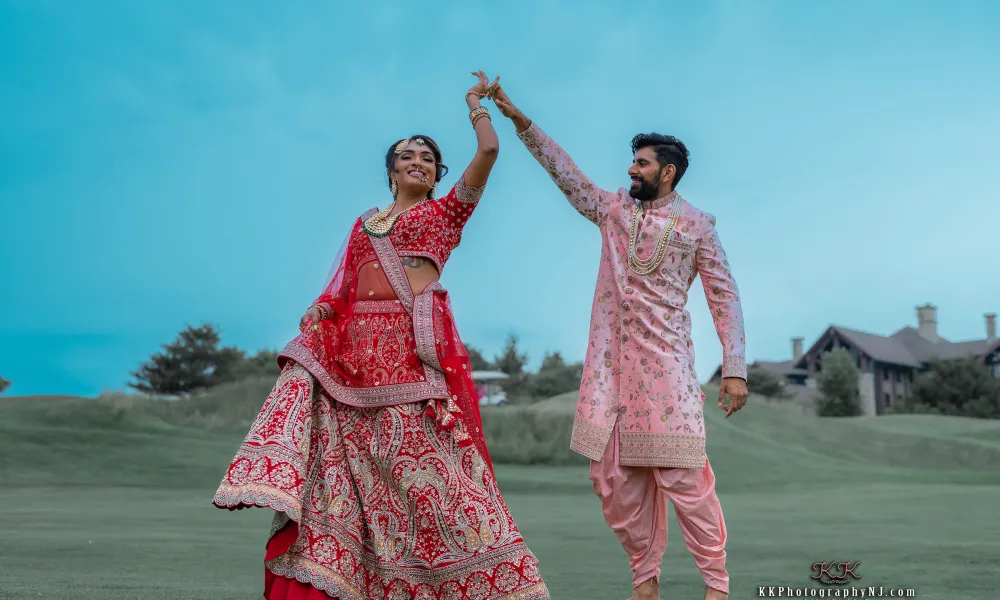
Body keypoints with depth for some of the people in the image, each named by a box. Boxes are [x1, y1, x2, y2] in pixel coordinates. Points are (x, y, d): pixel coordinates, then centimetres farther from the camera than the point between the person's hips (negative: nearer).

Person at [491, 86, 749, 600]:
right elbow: (564, 170, 15)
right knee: (614, 477, 3)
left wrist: (734, 368, -8)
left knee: (681, 474, -8)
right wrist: (519, 120, 9)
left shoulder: (696, 224, 2)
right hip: (609, 364, 4)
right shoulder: (613, 208, 13)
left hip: (665, 364, -4)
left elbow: (725, 297, 0)